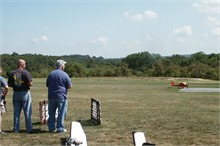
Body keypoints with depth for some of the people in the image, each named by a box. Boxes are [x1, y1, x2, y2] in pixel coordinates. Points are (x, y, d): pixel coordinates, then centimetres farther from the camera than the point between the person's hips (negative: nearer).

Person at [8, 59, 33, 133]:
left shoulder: (12, 73, 4)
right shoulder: (25, 72, -11)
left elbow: (9, 85, 5)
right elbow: (30, 83, -16)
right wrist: (26, 85, 5)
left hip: (16, 93, 4)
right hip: (25, 93, -4)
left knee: (16, 112, 10)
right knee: (27, 112, 4)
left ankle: (16, 129, 12)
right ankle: (29, 129, 6)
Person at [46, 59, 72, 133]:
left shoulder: (51, 74, 3)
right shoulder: (64, 74, -8)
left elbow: (47, 85, 11)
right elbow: (69, 86, -6)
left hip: (52, 96, 4)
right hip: (61, 96, -3)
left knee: (51, 113, 11)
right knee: (61, 113, 3)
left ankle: (51, 128, 15)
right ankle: (60, 128, 5)